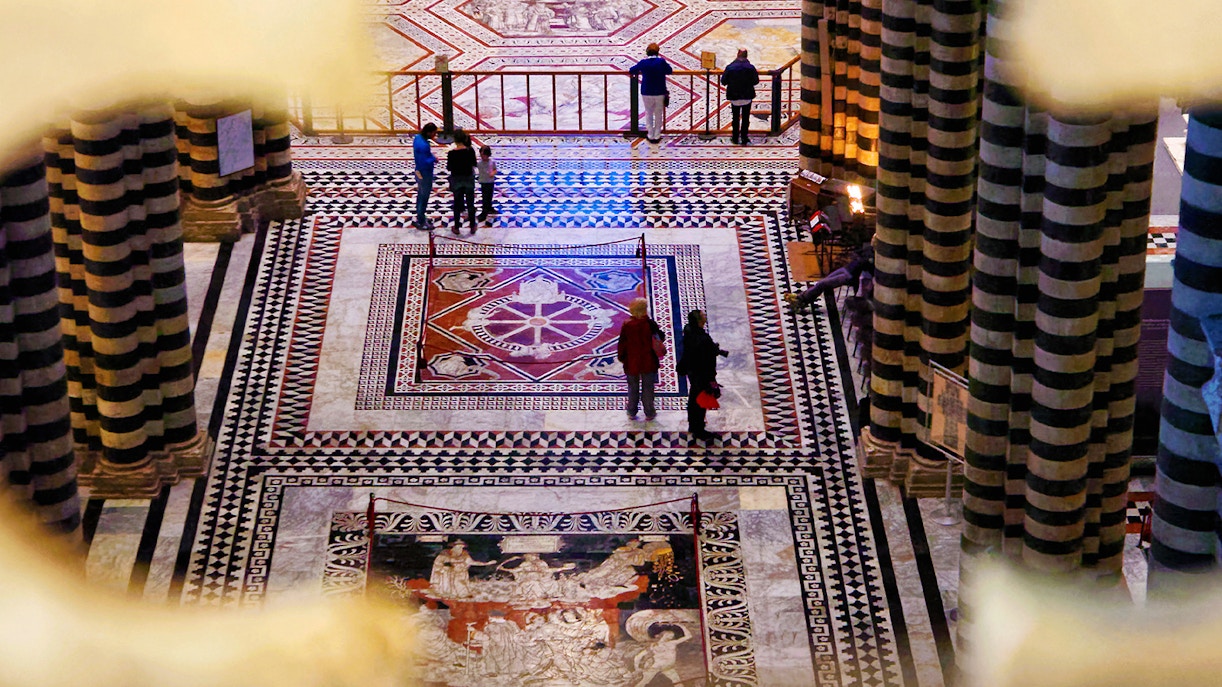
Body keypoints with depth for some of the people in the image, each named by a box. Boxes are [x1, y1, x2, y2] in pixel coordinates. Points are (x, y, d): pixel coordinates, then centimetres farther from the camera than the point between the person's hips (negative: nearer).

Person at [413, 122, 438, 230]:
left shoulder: (418, 137, -2)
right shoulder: (423, 145, -33)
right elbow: (424, 162, -31)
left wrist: (431, 156, -1)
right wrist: (434, 159, -15)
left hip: (419, 172, 10)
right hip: (425, 174, -10)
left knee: (420, 195, 23)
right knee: (424, 198, 4)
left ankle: (420, 216, 39)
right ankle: (421, 222, 14)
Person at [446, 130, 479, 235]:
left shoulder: (451, 153, -16)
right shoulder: (470, 151, -13)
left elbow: (449, 168, -7)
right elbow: (474, 164, 0)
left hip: (456, 180, -1)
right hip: (468, 178, 1)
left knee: (457, 204, 11)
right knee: (470, 203, 12)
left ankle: (457, 227, 17)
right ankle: (472, 227, 18)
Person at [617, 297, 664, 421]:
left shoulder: (627, 325, -14)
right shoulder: (650, 324, -17)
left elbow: (622, 344, -6)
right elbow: (660, 338, -5)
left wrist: (621, 357, 8)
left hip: (631, 364, 1)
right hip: (648, 364, -1)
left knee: (633, 388, 17)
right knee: (647, 388, 13)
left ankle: (631, 412, 27)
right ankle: (649, 413, 21)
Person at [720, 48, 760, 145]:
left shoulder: (730, 67, -14)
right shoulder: (751, 68, -14)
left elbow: (723, 82, -8)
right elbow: (755, 81, -6)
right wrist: (756, 73, 13)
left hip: (734, 97, 0)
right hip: (747, 97, 0)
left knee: (735, 118, 15)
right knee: (745, 118, 11)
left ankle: (735, 138, 21)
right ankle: (744, 139, 13)